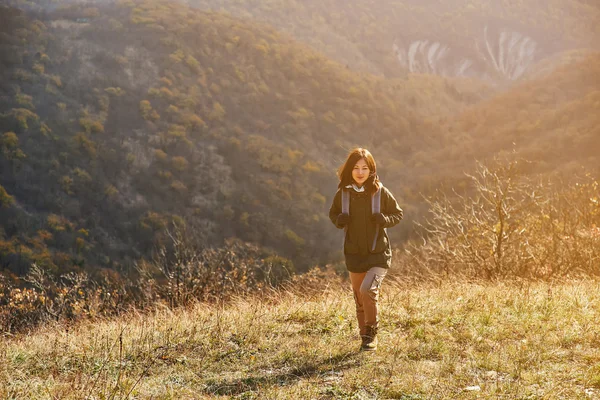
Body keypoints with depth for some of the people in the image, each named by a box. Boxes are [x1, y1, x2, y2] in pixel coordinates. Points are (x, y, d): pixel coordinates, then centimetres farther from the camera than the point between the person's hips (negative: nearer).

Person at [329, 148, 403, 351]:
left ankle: (372, 331, -1)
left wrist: (385, 220, -19)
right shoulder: (343, 193, -3)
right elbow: (333, 213, 13)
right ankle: (365, 338, 32)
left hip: (379, 253, -3)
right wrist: (338, 220, -10)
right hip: (354, 255, 3)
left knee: (368, 290, -23)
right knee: (360, 300, 12)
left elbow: (398, 214, 2)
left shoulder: (381, 192, -9)